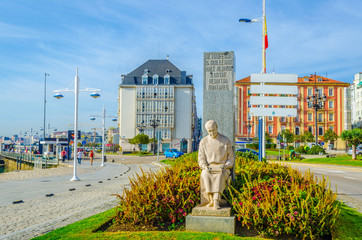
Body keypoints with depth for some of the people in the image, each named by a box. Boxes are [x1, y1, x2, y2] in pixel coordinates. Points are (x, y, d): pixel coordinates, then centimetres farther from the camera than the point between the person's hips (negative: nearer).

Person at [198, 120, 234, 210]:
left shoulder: (226, 141, 1)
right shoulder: (203, 141, 5)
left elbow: (231, 158, 3)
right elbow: (201, 158, 2)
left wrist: (225, 166, -17)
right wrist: (205, 167, -19)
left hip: (222, 168, -1)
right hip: (208, 169, 1)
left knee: (220, 175, -37)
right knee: (206, 175, -35)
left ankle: (216, 201, -44)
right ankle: (211, 200, -35)